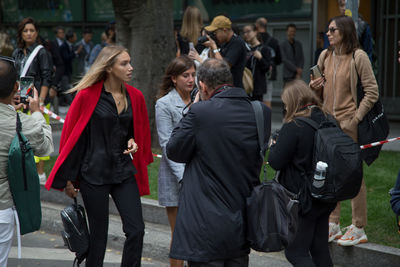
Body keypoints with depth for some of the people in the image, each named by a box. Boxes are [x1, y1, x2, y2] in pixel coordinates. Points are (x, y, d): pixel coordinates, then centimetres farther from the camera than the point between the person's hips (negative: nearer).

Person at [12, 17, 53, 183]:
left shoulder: (41, 52, -5)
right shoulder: (17, 53, 13)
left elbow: (46, 79, -9)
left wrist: (40, 100, -15)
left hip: (36, 101, -6)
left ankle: (40, 173, 2)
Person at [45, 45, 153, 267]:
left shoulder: (135, 97, 6)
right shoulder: (87, 96, -8)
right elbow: (72, 136, -3)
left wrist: (133, 142, -2)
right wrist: (69, 178, -3)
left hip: (124, 172, 4)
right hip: (94, 172, -4)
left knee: (136, 230, -3)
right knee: (98, 234, 4)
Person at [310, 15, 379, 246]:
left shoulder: (358, 57, -8)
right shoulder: (325, 56, 10)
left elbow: (372, 92, -9)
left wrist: (355, 119, -13)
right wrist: (315, 87, -1)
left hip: (349, 123, -6)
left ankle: (359, 229, 6)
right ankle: (333, 225, 20)